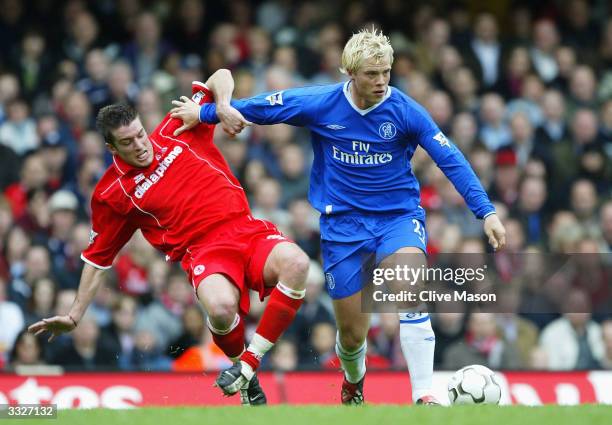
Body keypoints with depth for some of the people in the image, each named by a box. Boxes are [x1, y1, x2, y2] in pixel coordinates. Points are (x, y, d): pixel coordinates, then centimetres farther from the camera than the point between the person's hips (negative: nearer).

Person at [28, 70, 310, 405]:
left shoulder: (175, 133, 11)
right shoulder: (111, 193, 5)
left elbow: (220, 77, 18)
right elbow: (97, 256, 14)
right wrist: (74, 315, 11)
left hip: (247, 230, 3)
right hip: (204, 251, -3)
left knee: (295, 263, -32)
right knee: (221, 306, -39)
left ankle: (247, 364, -16)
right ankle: (242, 373, -3)